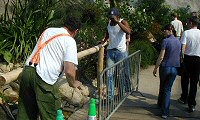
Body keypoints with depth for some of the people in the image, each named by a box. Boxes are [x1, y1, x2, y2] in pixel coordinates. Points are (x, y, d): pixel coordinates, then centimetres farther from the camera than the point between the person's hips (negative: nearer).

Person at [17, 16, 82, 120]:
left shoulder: (48, 30, 17)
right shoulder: (70, 41, -3)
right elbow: (69, 71, -12)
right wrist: (73, 83, 9)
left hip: (27, 71, 7)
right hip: (44, 77, -7)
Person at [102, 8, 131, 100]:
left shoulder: (123, 22, -11)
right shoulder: (109, 23, 5)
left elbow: (128, 31, -33)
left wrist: (117, 21, -33)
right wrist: (104, 40, 5)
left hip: (121, 51, -4)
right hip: (110, 51, 4)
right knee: (109, 74, -1)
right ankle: (110, 96, 5)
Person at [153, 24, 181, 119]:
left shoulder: (166, 41, -14)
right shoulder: (178, 41, 4)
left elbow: (161, 57, -16)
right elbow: (179, 55, 12)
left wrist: (155, 68, -7)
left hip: (165, 67, -4)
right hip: (175, 68, 4)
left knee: (162, 87, 20)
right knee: (168, 89, 10)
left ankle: (160, 104, 40)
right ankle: (165, 112, 8)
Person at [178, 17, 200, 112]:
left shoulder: (186, 33, -9)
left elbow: (183, 47, -15)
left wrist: (181, 58, -7)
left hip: (187, 58, -1)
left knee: (185, 79, 18)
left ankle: (184, 98, 33)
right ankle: (191, 104, 5)